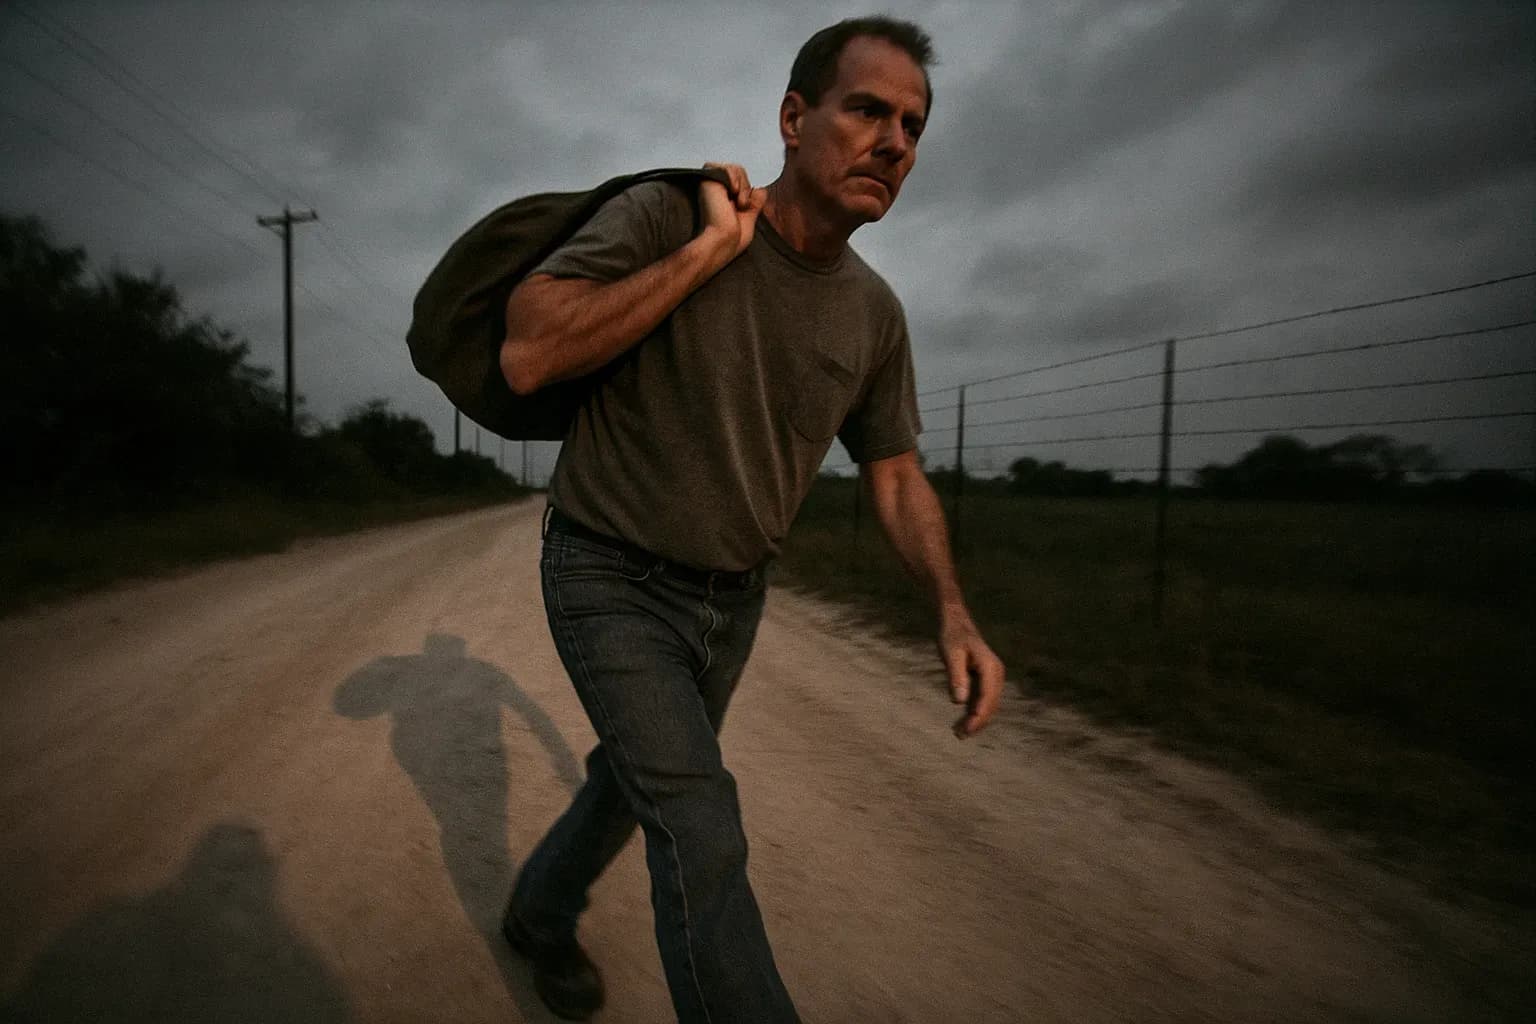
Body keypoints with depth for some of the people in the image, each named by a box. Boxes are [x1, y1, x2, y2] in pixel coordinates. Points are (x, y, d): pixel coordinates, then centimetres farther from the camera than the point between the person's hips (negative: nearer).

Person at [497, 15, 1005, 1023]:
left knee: (639, 781, 24)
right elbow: (528, 355, -29)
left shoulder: (875, 313, -4)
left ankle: (541, 913, 54)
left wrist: (955, 610, -12)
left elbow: (897, 475, 2)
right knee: (704, 837, -12)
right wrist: (712, 249, -27)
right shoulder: (666, 215, -17)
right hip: (611, 578, -5)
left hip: (732, 598, 6)